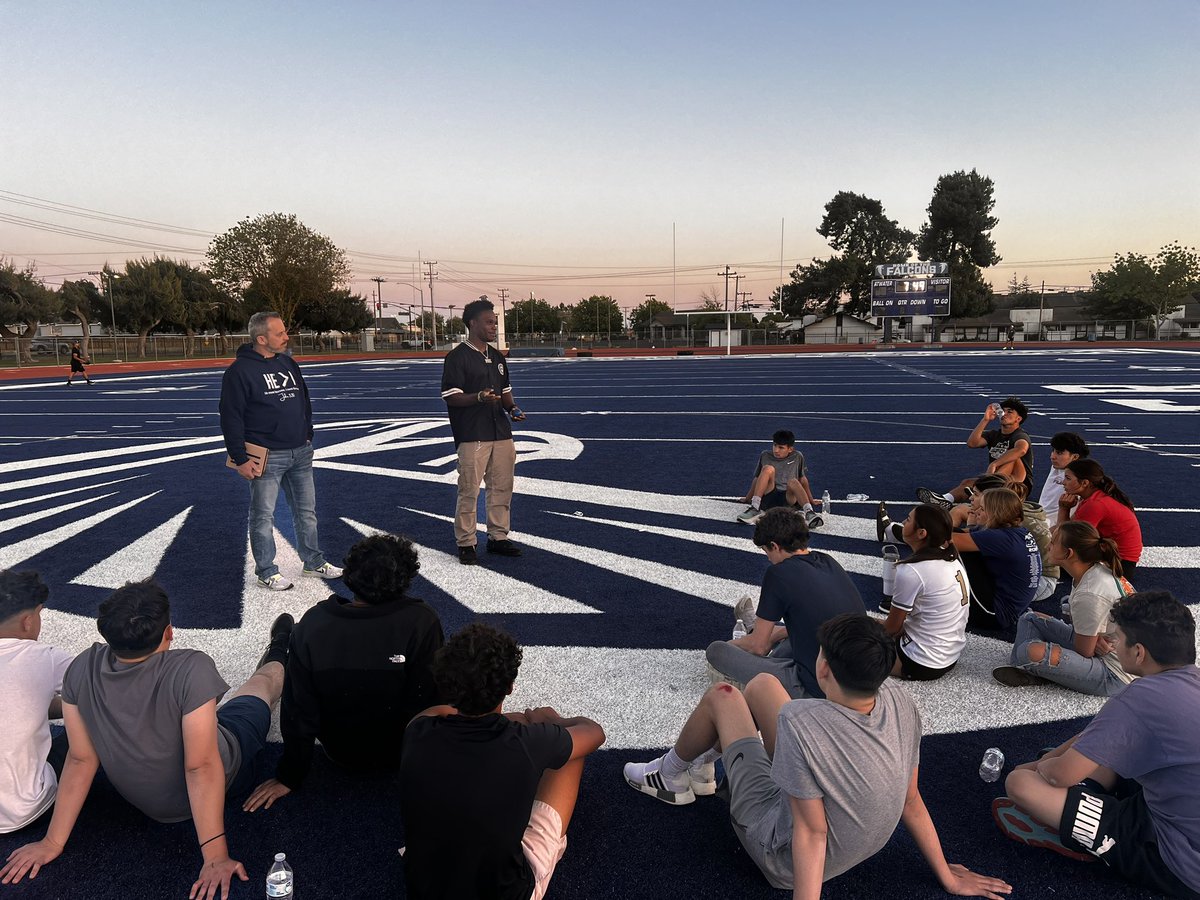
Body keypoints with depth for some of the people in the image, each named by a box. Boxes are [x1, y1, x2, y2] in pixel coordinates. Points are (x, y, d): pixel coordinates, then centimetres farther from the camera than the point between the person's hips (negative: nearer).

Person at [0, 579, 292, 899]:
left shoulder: (81, 670, -24)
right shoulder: (191, 670, -39)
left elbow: (81, 759, -16)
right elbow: (202, 768, -35)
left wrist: (53, 842, -5)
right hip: (223, 780, -2)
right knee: (264, 679, 26)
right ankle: (277, 657, 59)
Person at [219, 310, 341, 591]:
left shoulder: (288, 363, 11)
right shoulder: (240, 370, -10)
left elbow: (305, 402, 21)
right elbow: (231, 417, -12)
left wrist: (307, 437, 17)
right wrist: (240, 459, -14)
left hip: (300, 453, 7)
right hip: (266, 457, -7)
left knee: (306, 510, 13)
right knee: (263, 516, 3)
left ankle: (313, 562, 25)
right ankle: (266, 571, 15)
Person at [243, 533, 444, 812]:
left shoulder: (312, 623, -21)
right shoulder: (422, 620, -28)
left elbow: (298, 709, -14)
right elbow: (429, 700, -22)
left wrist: (289, 777, -1)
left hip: (340, 752, 2)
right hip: (401, 754, -2)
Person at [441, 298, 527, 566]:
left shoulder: (496, 356, 17)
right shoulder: (457, 357, -7)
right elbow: (451, 397, -11)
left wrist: (512, 408, 4)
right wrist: (479, 397, -26)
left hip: (501, 434, 7)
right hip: (472, 436, -7)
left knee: (502, 488, 11)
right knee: (469, 491, -3)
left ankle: (498, 537, 24)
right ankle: (465, 543, 9)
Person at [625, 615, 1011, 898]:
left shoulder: (800, 722, -38)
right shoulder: (901, 703, -19)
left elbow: (811, 833, -31)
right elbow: (911, 802, -8)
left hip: (785, 859, -6)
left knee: (721, 696, 5)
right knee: (761, 683, 12)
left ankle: (671, 773, 34)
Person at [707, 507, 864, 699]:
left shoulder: (778, 573, -13)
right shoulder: (828, 562, 7)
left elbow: (759, 646, -5)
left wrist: (731, 644, 16)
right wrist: (775, 635, 32)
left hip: (815, 691, -8)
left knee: (716, 651, -2)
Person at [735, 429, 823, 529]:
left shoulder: (797, 457, 12)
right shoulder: (765, 455, 13)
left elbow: (803, 479, 22)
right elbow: (757, 479, 22)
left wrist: (811, 500, 27)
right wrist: (747, 498, 27)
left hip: (789, 499, -1)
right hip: (768, 498, 1)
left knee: (793, 482, -33)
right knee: (768, 469, -25)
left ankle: (809, 513, -52)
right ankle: (754, 509, -36)